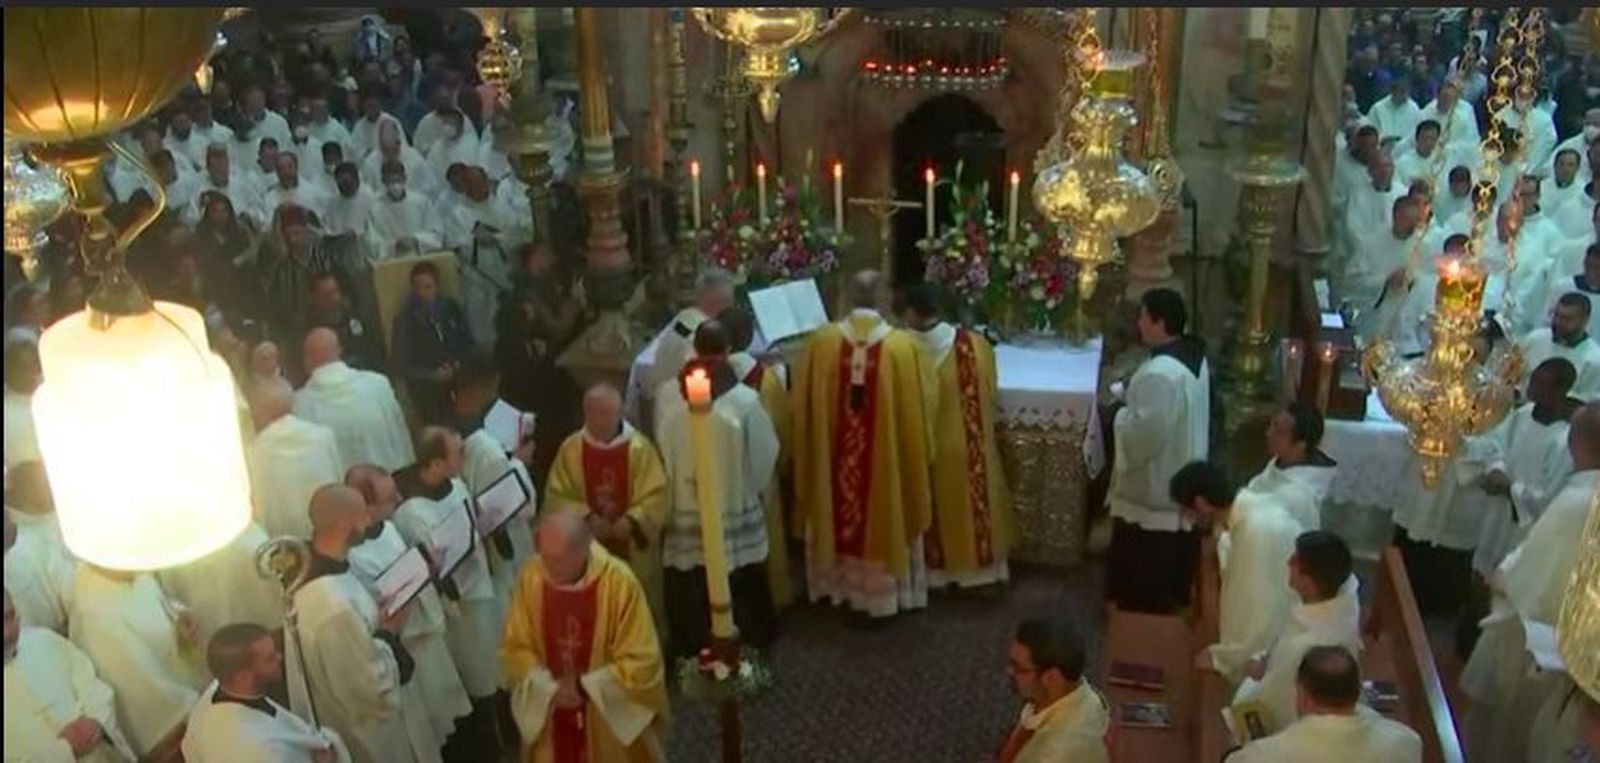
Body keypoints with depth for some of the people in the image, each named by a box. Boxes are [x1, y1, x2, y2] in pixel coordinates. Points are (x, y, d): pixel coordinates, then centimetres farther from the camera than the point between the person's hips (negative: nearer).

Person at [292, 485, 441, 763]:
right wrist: (388, 631, -17)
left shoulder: (311, 568, -7)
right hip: (373, 732, -9)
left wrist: (377, 611, -2)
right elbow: (377, 691, -29)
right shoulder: (333, 607, -37)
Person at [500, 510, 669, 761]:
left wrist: (585, 687, -19)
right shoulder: (530, 578, -14)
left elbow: (641, 663, -18)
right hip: (552, 715, 3)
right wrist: (549, 687, -17)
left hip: (614, 717, -2)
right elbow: (514, 648, -3)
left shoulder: (619, 582, -24)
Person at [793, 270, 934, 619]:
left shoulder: (820, 342, -9)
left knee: (838, 512, 21)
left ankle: (840, 584, 35)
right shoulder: (902, 347, -15)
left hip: (832, 459, 2)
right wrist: (921, 456, 6)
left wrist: (809, 457, 13)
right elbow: (913, 413, -9)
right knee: (883, 517, 15)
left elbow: (804, 409, -1)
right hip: (887, 459, -2)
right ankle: (882, 590, 26)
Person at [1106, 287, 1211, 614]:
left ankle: (1143, 606, 22)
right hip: (1183, 473, 10)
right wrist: (1135, 397, 8)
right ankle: (1175, 597, 38)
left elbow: (1147, 431, -31)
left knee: (1144, 559, 9)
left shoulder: (1160, 373, -31)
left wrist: (1121, 416, -13)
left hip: (1154, 483, -10)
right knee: (1174, 551, 24)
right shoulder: (1194, 355, 0)